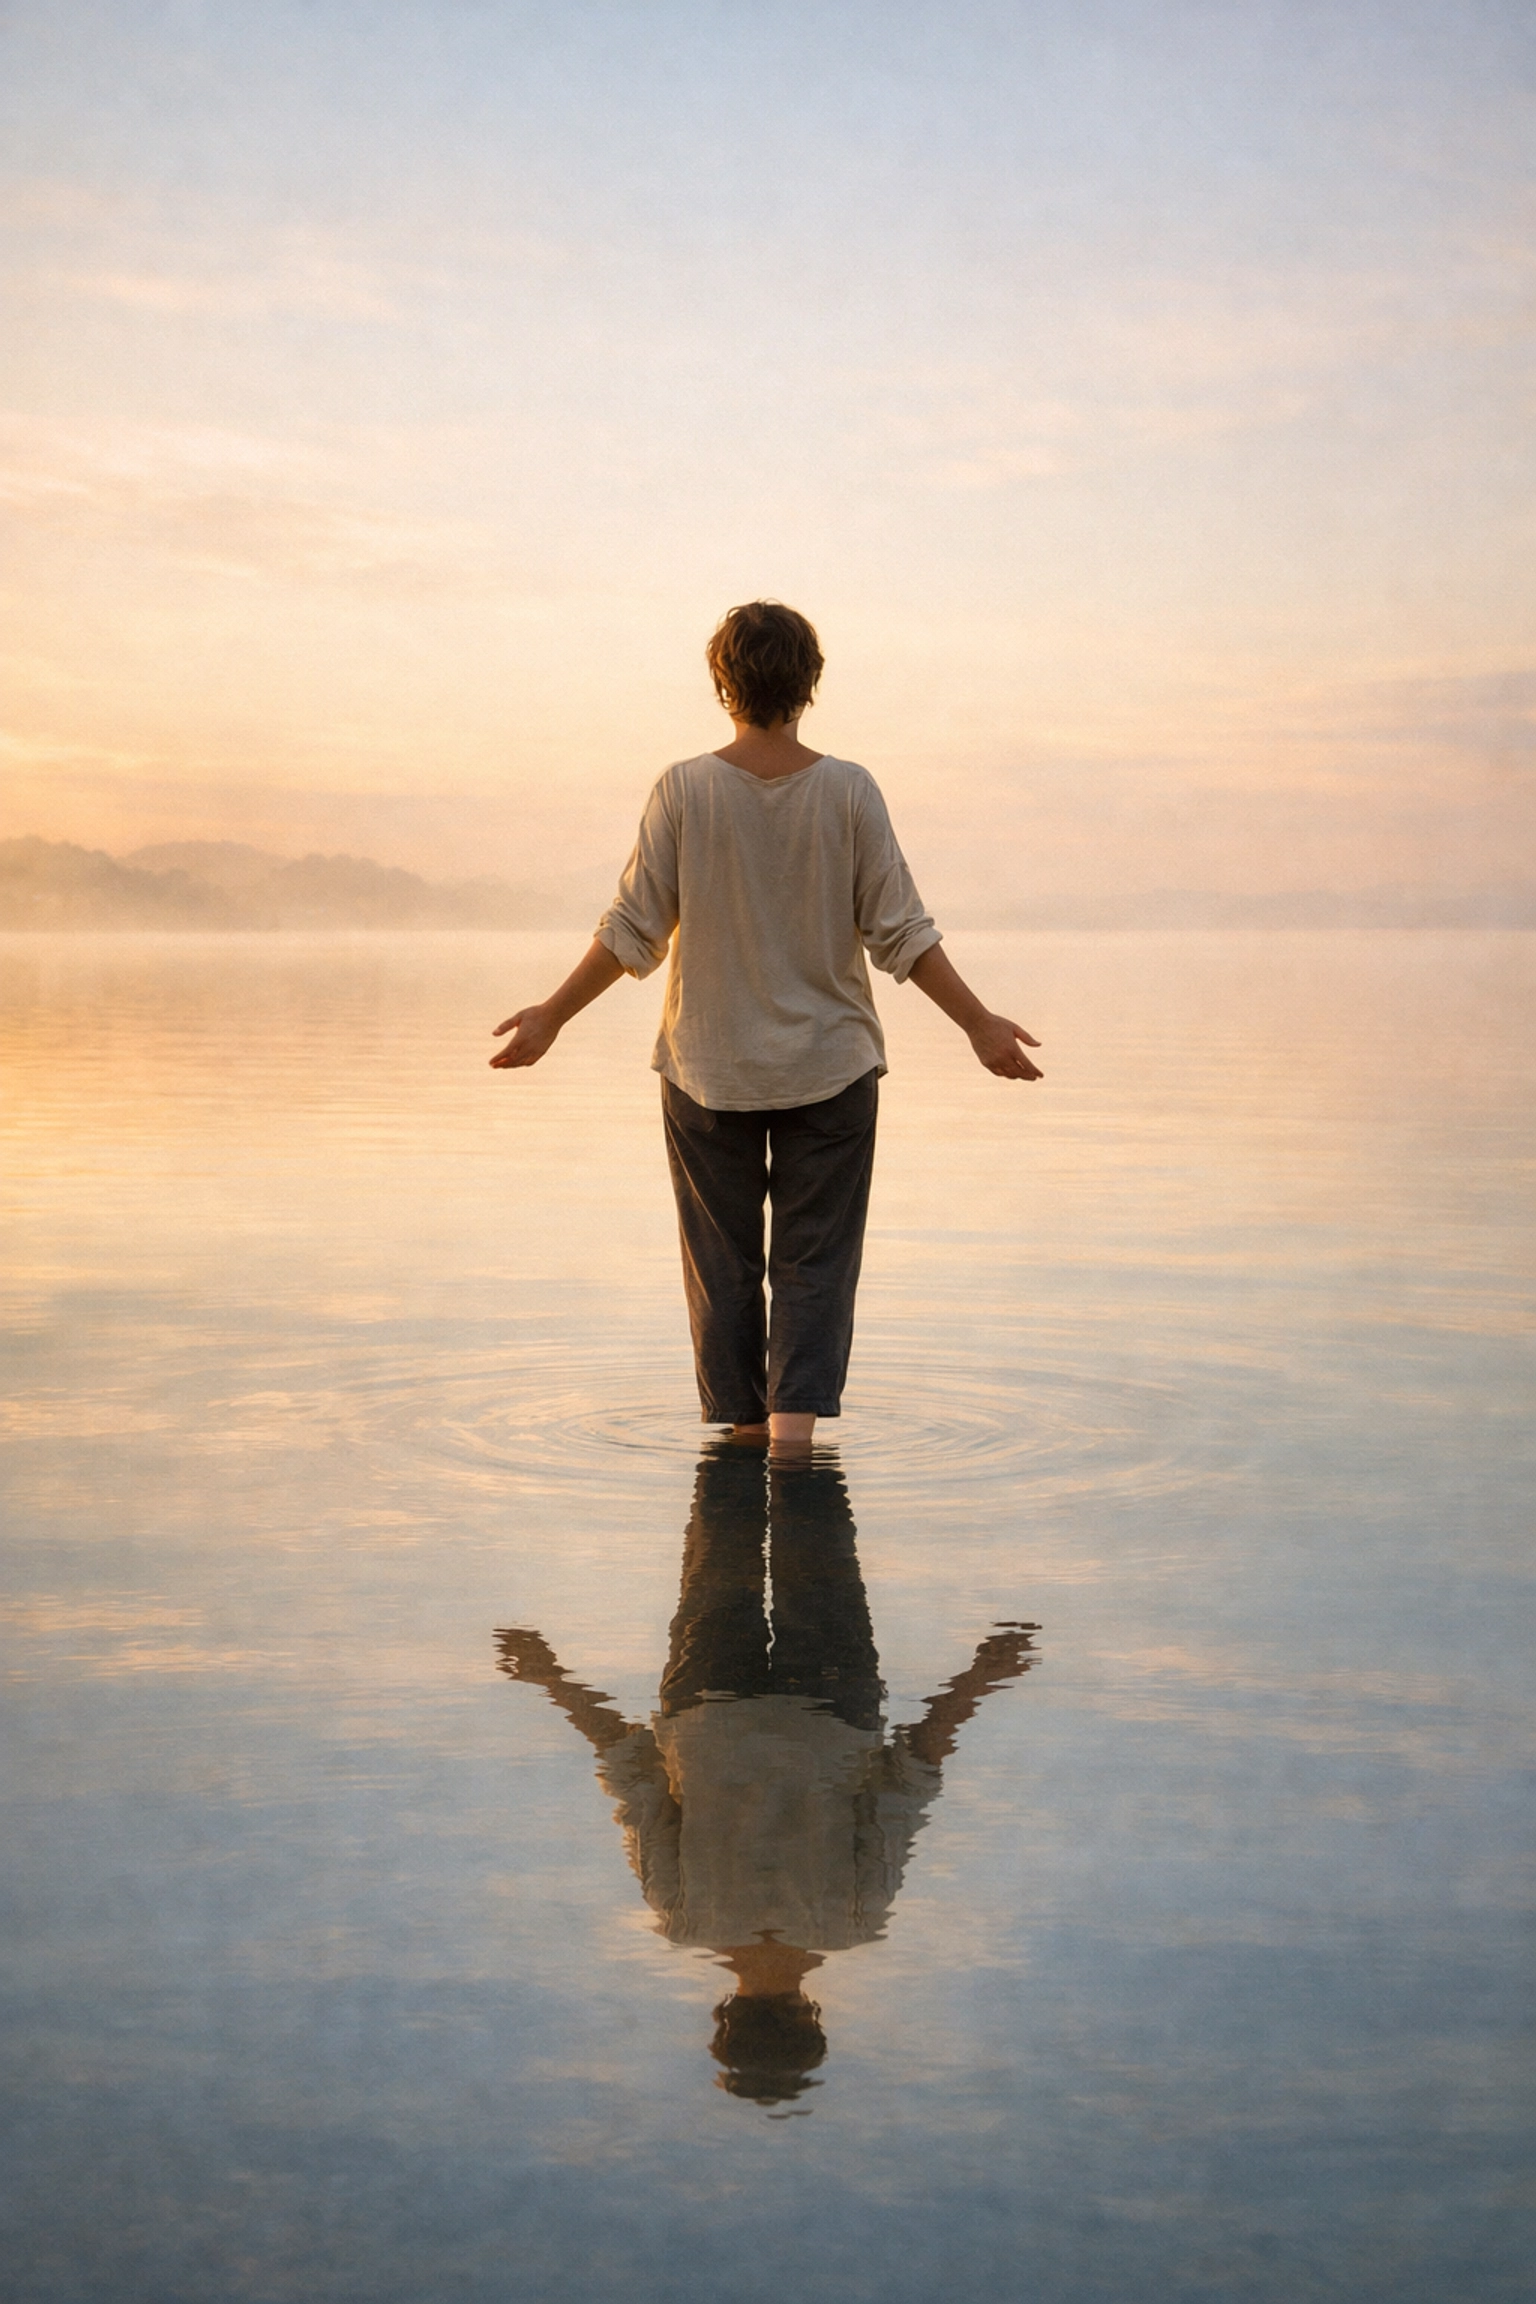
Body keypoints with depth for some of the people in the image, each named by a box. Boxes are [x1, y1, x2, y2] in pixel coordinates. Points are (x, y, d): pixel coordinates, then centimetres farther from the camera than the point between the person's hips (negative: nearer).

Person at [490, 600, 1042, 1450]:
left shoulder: (683, 790, -7)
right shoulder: (849, 791, -6)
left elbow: (633, 933, -6)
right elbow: (900, 934, -6)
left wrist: (550, 1018, 5)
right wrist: (979, 1025, 3)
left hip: (708, 1069, 0)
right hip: (829, 1065, 0)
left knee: (722, 1264, 11)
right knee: (814, 1265, 5)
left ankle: (741, 1428, 16)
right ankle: (795, 1424, -8)